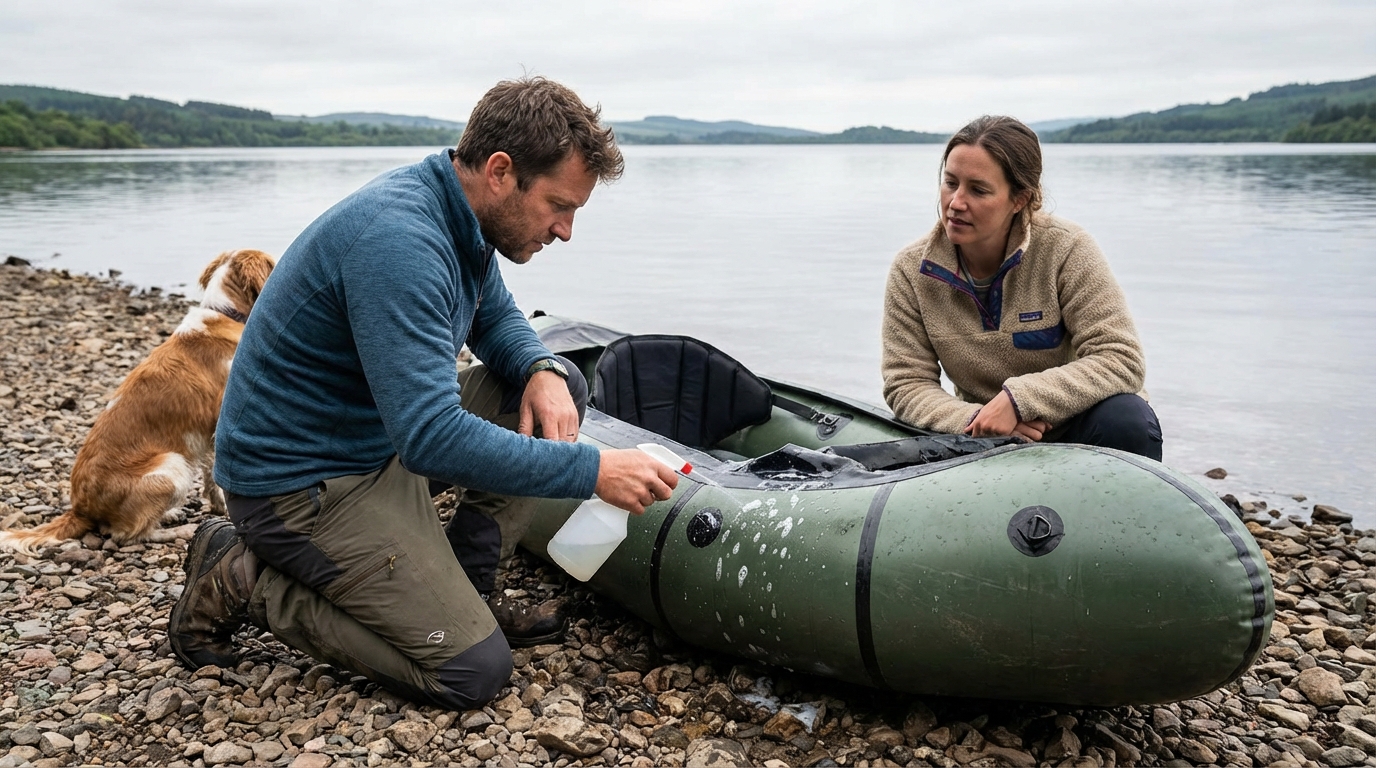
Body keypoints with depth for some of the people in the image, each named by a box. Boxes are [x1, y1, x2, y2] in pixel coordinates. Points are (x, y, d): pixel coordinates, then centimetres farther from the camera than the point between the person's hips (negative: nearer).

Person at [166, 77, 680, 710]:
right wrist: (591, 470, -31)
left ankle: (460, 591, 9)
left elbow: (496, 317, 16)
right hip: (300, 480, -9)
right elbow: (431, 437, -36)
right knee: (474, 671, -10)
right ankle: (243, 581, 1)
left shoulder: (459, 217, -1)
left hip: (383, 436, 9)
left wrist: (541, 370, -8)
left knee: (561, 387, 3)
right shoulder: (398, 239, -30)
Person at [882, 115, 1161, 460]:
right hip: (985, 444, 1)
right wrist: (977, 419, -25)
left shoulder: (1065, 250, -14)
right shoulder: (911, 271, -7)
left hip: (1076, 430, -1)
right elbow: (906, 384, -7)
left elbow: (1121, 360, -20)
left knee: (1128, 421, -32)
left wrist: (1019, 400, -30)